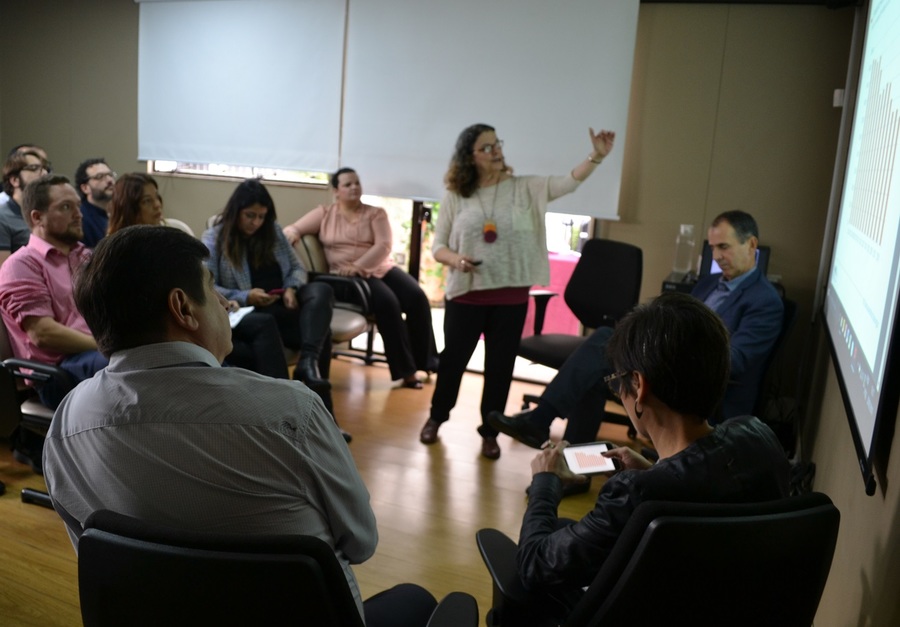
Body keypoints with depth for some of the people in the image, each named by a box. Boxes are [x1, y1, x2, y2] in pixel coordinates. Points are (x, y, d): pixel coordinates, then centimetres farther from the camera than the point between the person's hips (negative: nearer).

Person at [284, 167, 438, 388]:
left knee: (417, 297, -24)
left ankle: (425, 360, -12)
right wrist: (291, 234, -23)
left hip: (381, 269, 3)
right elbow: (292, 229, 4)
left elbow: (384, 246, -5)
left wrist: (358, 266, -21)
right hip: (348, 276, -3)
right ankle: (406, 369, -26)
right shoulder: (324, 213, 9)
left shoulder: (376, 213, 9)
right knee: (387, 302, -31)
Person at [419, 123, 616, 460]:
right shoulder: (455, 197, -1)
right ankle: (436, 417, 36)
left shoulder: (525, 188, 0)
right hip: (466, 295, 0)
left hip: (511, 297, 1)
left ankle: (490, 431, 26)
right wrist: (455, 259, -20)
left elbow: (568, 182, -11)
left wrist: (596, 156, -27)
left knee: (501, 366, 9)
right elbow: (437, 246, 1)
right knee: (453, 358, 11)